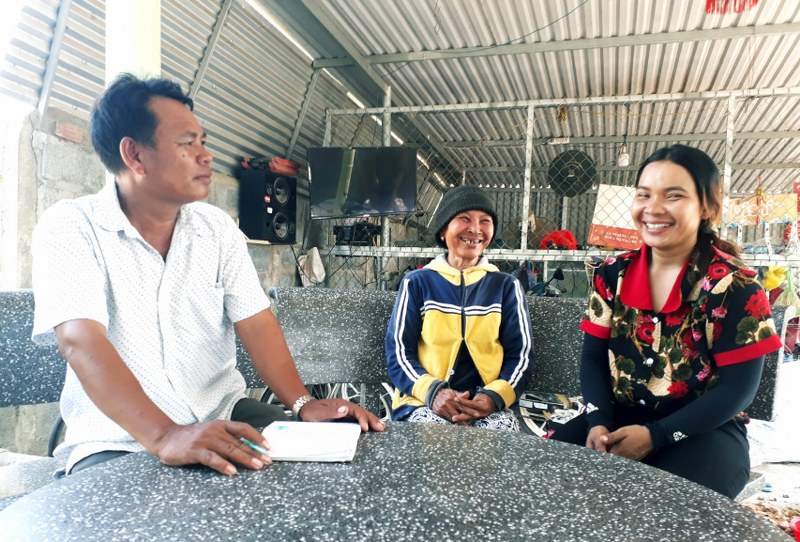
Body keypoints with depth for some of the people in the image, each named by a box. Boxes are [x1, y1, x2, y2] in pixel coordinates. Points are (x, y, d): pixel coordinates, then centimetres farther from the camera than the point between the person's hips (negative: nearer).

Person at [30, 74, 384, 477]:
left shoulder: (218, 227, 4)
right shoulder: (69, 228, -10)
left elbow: (255, 322, -2)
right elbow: (82, 343, -23)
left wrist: (303, 403, -17)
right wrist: (164, 435, -37)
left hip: (224, 417, 4)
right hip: (119, 438, -4)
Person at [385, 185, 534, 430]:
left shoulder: (506, 286, 10)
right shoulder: (416, 282, 6)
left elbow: (521, 354, 6)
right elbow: (398, 352, 1)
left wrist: (494, 396, -14)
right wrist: (432, 392, -17)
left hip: (487, 404, 2)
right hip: (425, 402, -1)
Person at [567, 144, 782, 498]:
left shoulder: (734, 286, -11)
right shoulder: (611, 275, 1)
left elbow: (737, 388, -11)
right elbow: (594, 358, 1)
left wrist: (655, 435, -20)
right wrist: (598, 422, -17)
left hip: (703, 431, -3)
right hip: (618, 419, 4)